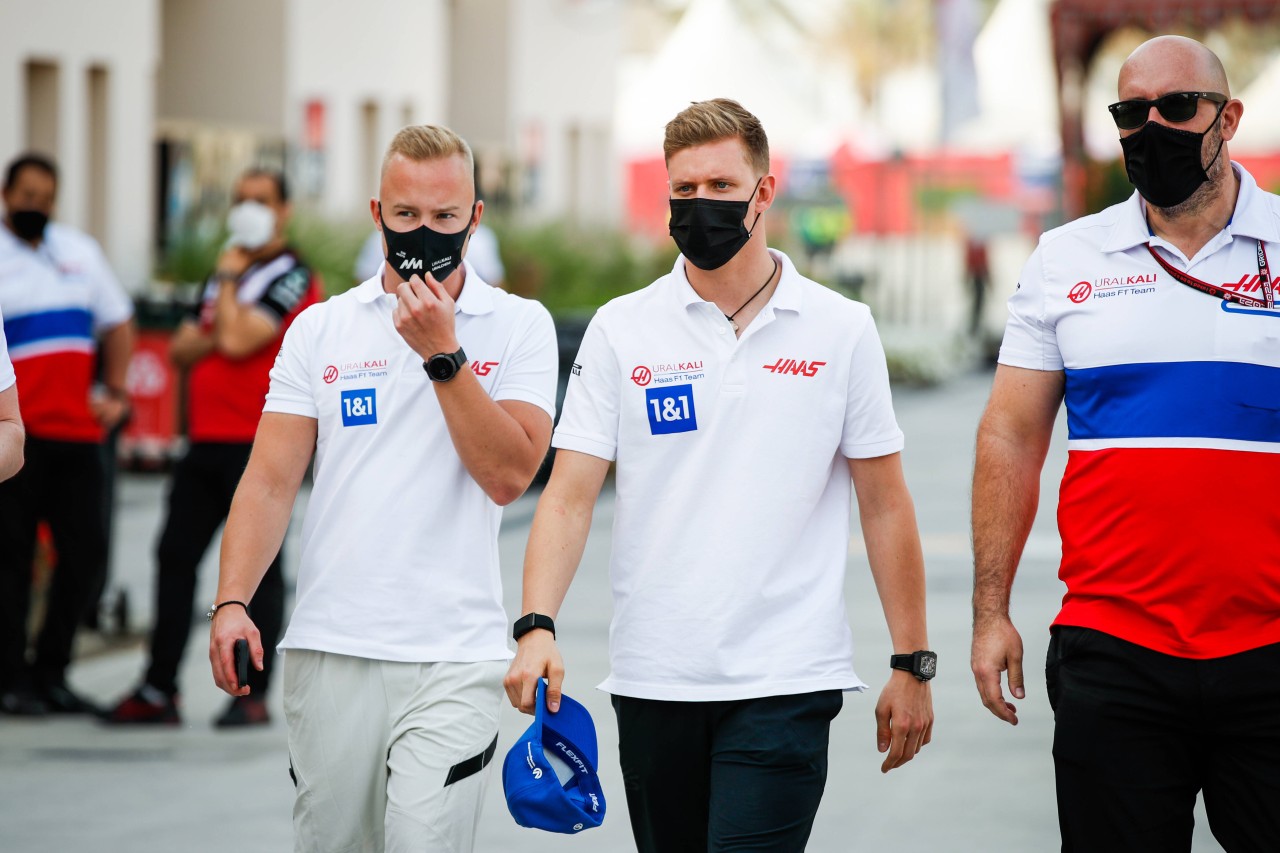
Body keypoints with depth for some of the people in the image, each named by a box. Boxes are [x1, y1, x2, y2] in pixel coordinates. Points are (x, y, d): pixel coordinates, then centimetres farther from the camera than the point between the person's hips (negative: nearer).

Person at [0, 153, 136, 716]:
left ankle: (50, 673, 15)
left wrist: (115, 391, 12)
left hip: (76, 431, 5)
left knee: (85, 552, 4)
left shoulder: (80, 252, 17)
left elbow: (117, 321, 24)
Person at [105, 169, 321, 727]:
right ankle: (158, 690, 9)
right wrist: (213, 334, -4)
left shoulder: (292, 278, -6)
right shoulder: (224, 277, 20)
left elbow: (239, 340, -18)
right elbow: (181, 351, 16)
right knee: (175, 556, 5)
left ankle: (253, 694, 1)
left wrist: (229, 280, -5)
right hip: (206, 443, 8)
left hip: (258, 448, -8)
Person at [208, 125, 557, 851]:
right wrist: (232, 603, -8)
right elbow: (271, 479, 4)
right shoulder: (319, 329, 8)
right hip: (329, 650, 2)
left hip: (453, 658, -2)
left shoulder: (520, 327, 3)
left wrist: (442, 355, -14)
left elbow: (509, 475, -8)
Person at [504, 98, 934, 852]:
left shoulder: (840, 330, 3)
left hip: (785, 682, -2)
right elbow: (571, 495, 0)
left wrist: (913, 663, 3)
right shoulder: (622, 330, 5)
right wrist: (537, 626, -15)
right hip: (652, 678, 3)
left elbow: (885, 505, 6)